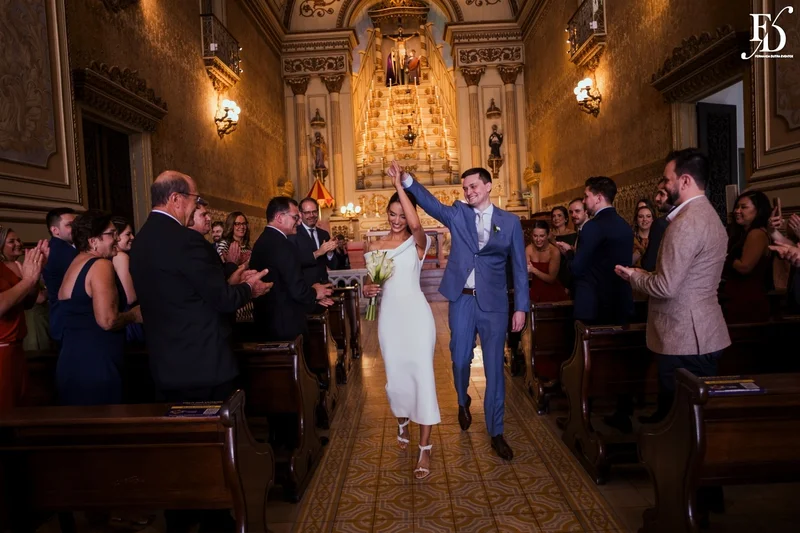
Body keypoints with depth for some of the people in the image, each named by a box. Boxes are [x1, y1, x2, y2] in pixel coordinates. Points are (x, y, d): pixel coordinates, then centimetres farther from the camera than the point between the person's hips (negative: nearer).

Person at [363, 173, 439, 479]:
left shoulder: (418, 242, -3)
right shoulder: (376, 247, 7)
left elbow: (416, 224, -27)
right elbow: (371, 284, 12)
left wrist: (399, 185, -23)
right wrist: (367, 290, -13)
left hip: (416, 313, -3)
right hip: (389, 315, 4)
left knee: (422, 374, -5)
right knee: (395, 374, 14)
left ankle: (425, 449, 3)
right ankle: (402, 422, 43)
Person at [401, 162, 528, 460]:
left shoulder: (509, 221, 2)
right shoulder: (457, 214, 5)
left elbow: (519, 267, 3)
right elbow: (430, 202, -11)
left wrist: (521, 307, -1)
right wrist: (406, 179, -26)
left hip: (494, 302, -1)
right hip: (462, 300, 1)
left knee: (494, 367, 3)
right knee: (460, 360, 12)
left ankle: (496, 432, 17)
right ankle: (463, 402, 44)